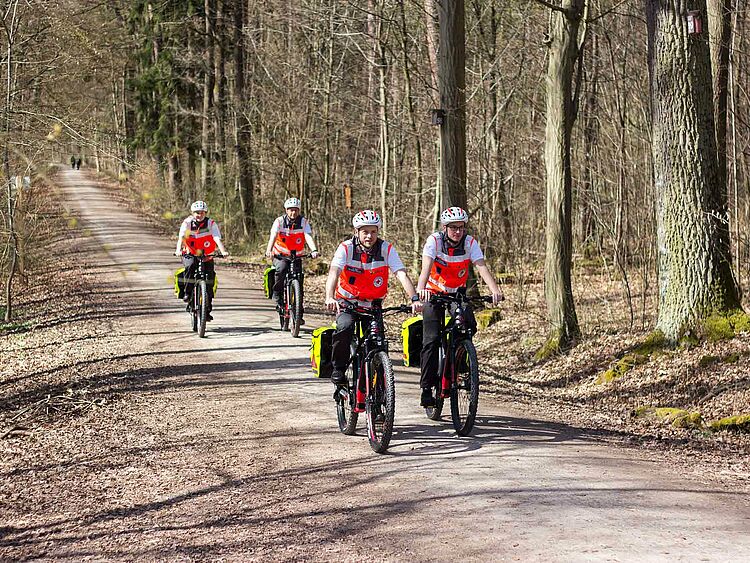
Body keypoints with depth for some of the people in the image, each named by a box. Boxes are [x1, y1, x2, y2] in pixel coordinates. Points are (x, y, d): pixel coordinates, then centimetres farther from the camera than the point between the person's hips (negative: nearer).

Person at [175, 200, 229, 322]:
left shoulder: (211, 224, -10)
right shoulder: (187, 223, -10)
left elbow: (217, 239, -21)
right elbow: (181, 237, -23)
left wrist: (223, 251, -38)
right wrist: (178, 249, -42)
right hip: (190, 254, -1)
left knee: (210, 279, -9)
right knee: (190, 265, -35)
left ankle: (207, 310, 1)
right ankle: (187, 292, -22)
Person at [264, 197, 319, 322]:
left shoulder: (304, 222, -7)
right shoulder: (279, 221, -10)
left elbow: (308, 237, -21)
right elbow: (273, 236, -25)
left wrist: (314, 250, -41)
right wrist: (269, 250, -44)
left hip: (296, 257, 2)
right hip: (280, 256, -2)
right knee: (281, 269, -34)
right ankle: (277, 296, -17)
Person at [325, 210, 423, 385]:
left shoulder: (386, 249, -11)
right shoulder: (346, 248, -15)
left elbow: (401, 274, -22)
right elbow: (334, 273, -30)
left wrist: (414, 299, -38)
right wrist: (329, 298, -49)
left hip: (373, 305, 2)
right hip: (347, 303, -2)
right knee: (345, 326, -30)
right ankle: (338, 368, -12)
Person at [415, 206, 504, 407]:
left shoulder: (470, 243, -15)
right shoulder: (434, 240, -20)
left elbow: (482, 267, -28)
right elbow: (426, 266, -35)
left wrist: (495, 290, -46)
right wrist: (421, 289, -55)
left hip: (458, 293, 2)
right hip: (434, 293, -2)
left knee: (469, 325, -23)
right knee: (431, 340, -13)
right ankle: (427, 387, -7)